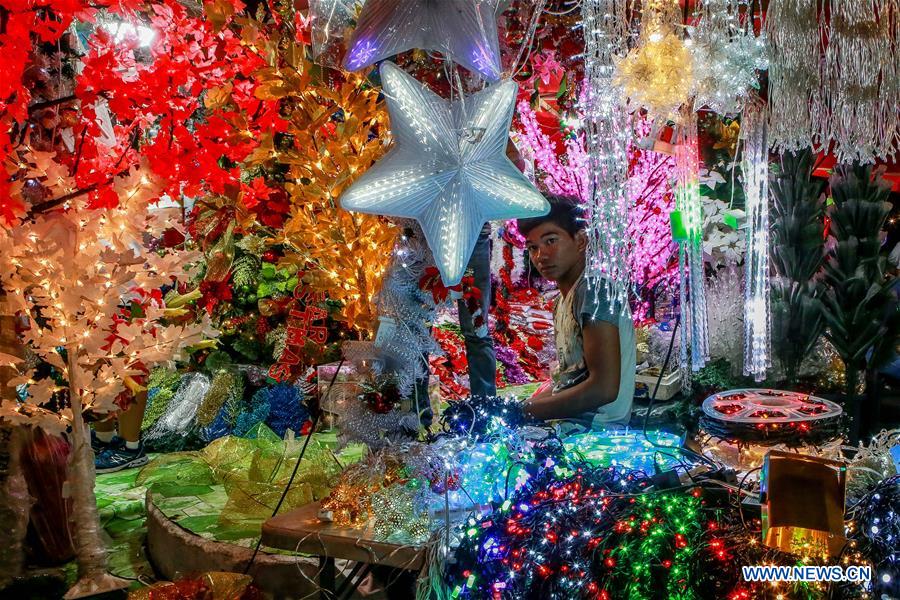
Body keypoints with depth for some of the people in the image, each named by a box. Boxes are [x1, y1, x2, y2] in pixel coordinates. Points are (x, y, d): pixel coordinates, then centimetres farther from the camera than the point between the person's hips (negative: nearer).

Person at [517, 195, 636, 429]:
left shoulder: (593, 289, -14)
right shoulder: (563, 300, 16)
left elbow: (604, 388, -21)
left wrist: (526, 411, -17)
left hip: (595, 426, -8)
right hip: (567, 423, 8)